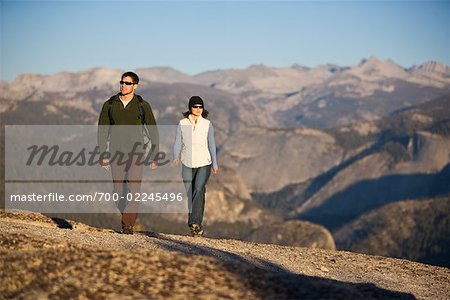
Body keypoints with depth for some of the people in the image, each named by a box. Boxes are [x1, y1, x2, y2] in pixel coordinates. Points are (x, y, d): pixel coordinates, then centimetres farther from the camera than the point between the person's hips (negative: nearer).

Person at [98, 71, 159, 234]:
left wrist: (155, 156, 0)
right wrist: (103, 155, -1)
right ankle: (129, 218, 24)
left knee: (134, 190, -14)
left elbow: (153, 131, 4)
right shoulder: (109, 105, 3)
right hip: (116, 153, 2)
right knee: (118, 191, 4)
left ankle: (127, 225, -13)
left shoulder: (143, 106, -1)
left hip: (136, 153, -2)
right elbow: (102, 131, 6)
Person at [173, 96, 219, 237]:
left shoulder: (207, 124, 0)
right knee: (189, 193, 7)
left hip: (204, 163, -2)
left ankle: (196, 223, -27)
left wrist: (215, 164, 11)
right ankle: (193, 223, 23)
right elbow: (178, 143, -1)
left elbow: (211, 144, 7)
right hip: (187, 164, 2)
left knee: (199, 190, -21)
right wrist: (176, 157, -18)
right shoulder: (182, 124, 0)